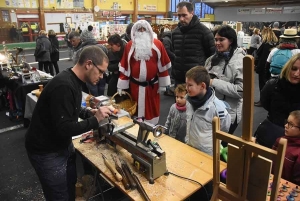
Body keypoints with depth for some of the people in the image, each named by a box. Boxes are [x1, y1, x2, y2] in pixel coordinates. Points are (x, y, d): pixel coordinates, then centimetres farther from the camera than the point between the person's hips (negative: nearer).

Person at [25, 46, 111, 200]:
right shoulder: (64, 86, -31)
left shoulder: (73, 81, 1)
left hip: (63, 145, 9)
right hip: (47, 152, -9)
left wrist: (89, 113, 0)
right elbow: (64, 129, -32)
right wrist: (95, 120, -24)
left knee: (71, 187, 23)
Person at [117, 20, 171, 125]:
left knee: (152, 109, 11)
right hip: (135, 85, 1)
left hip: (152, 85, 0)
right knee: (136, 109, 13)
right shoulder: (130, 45, -1)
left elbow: (163, 66, -1)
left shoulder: (157, 44, -3)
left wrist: (163, 84, 0)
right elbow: (124, 66, 0)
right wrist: (121, 85, -1)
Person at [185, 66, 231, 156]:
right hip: (189, 148, 6)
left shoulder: (216, 106, -26)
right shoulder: (189, 100, -7)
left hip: (208, 153, -5)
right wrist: (187, 140, 12)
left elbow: (225, 128, -11)